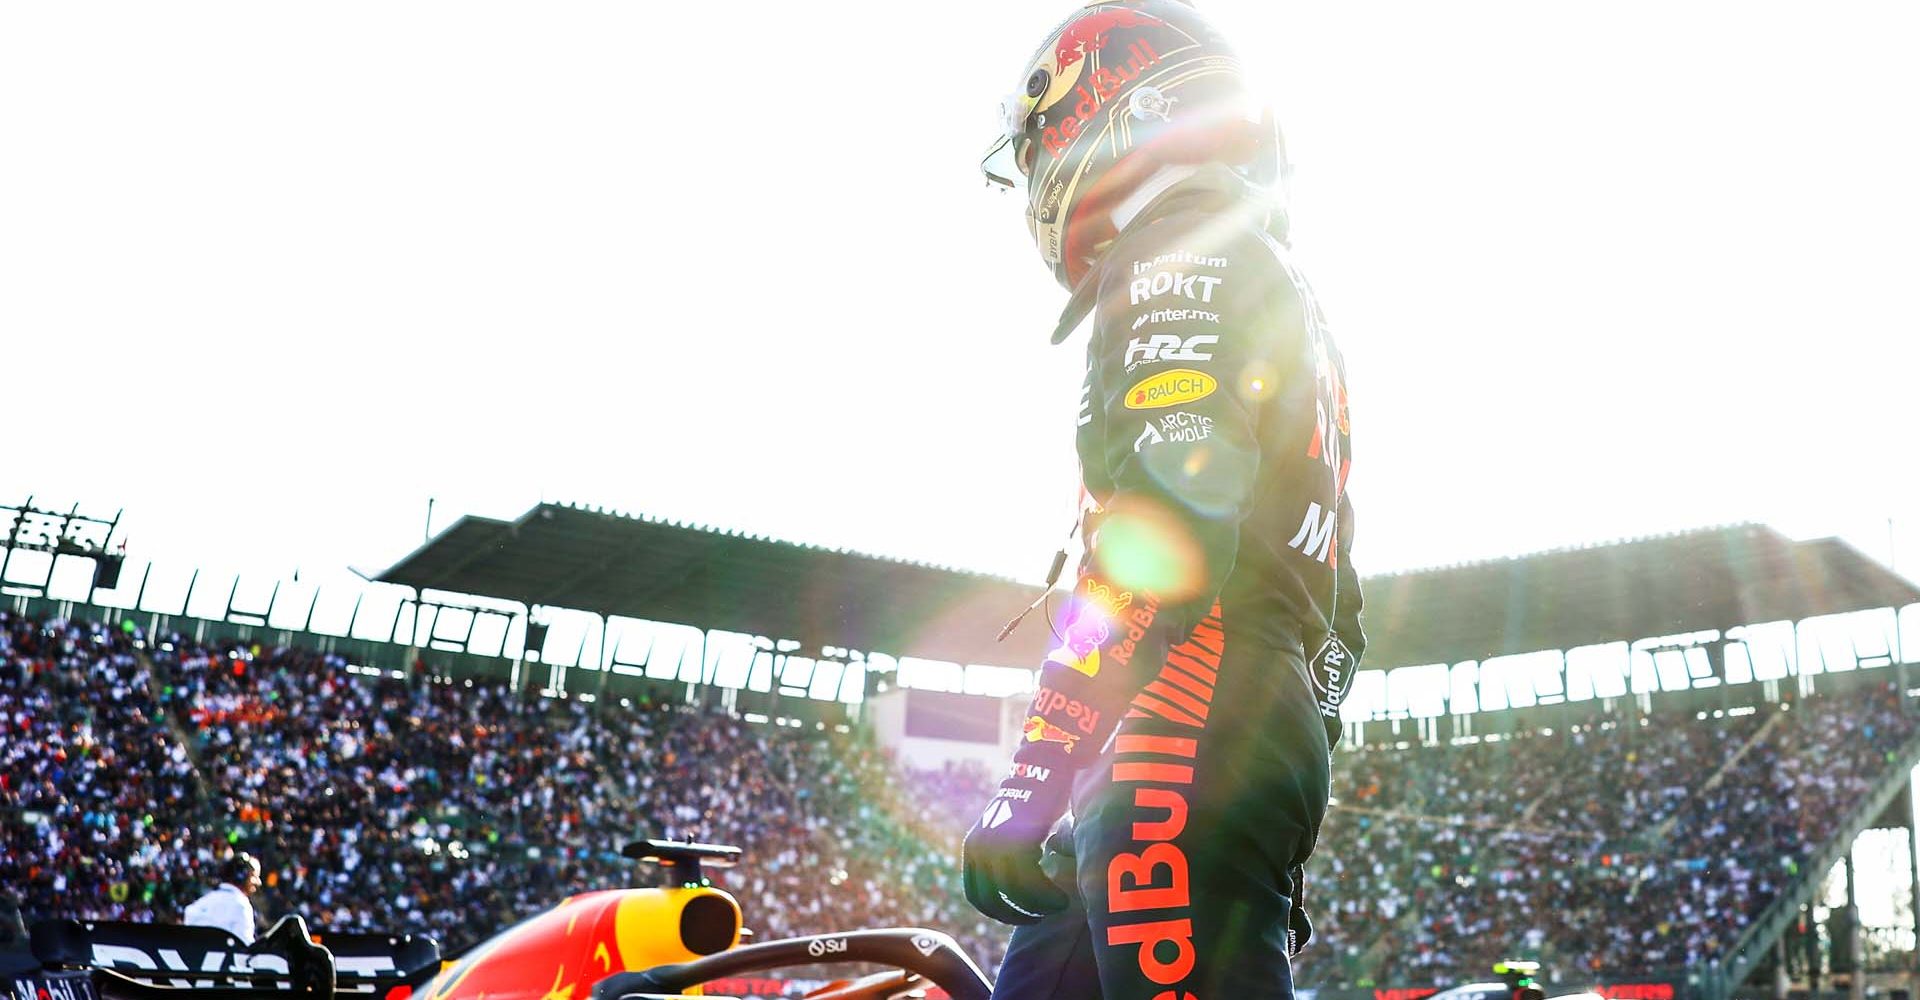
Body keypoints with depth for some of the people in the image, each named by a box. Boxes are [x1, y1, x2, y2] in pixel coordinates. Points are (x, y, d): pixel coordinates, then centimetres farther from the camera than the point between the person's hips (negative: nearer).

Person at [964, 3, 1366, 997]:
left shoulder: (1181, 252, -1)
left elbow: (1169, 517, -18)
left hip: (1191, 725, -10)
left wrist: (1035, 775, -18)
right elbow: (1336, 606, 29)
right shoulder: (1288, 301, 30)